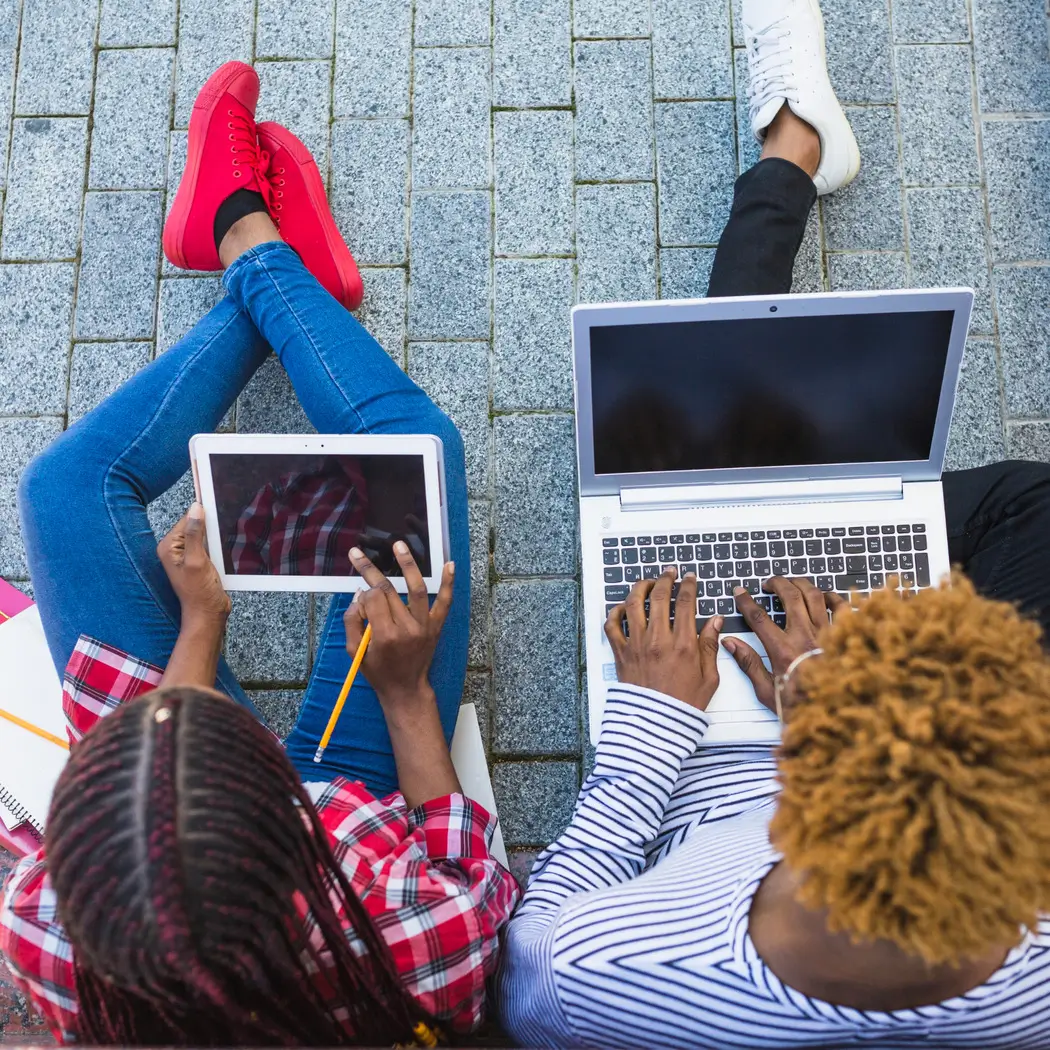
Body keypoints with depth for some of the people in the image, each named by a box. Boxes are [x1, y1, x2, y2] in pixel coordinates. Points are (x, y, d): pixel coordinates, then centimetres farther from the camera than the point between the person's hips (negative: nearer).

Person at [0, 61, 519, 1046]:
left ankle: (250, 242, 25)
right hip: (361, 793, -1)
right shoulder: (415, 950, -45)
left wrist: (200, 624, -7)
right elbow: (473, 881, -18)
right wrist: (409, 692, -23)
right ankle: (257, 253, 24)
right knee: (415, 444, -6)